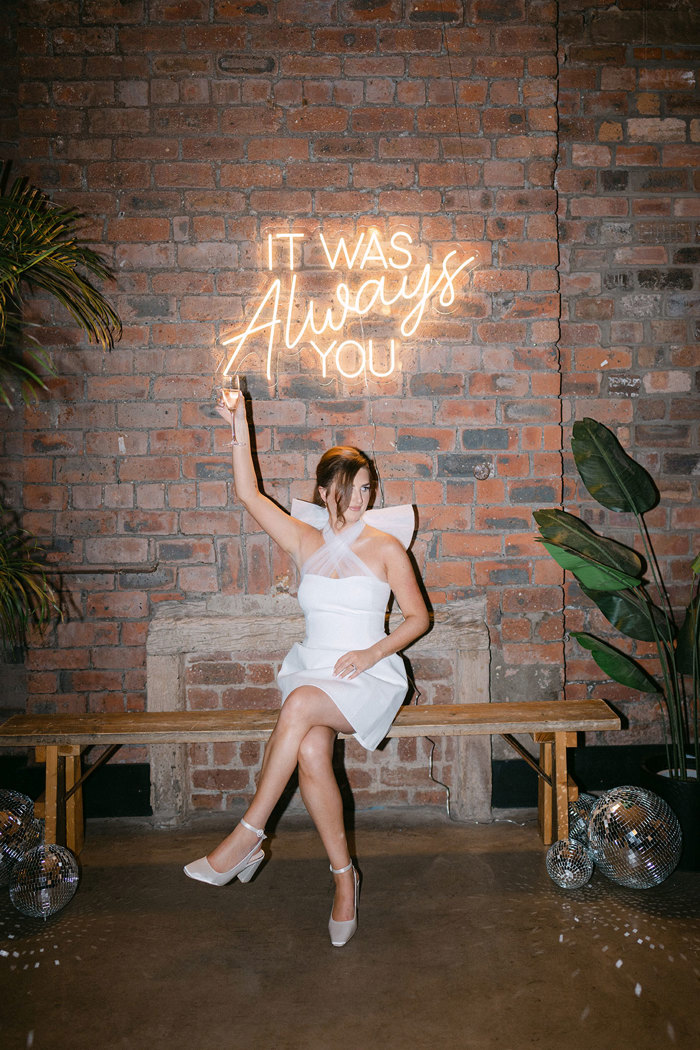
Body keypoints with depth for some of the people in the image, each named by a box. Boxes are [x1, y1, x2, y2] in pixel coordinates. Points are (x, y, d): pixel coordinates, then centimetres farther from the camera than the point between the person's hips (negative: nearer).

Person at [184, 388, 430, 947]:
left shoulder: (386, 547, 2)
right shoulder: (305, 540, 10)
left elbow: (418, 616, 4)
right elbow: (249, 494, 7)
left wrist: (373, 651, -10)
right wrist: (241, 430, -1)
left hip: (369, 675, -2)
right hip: (312, 670, 3)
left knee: (300, 705, -34)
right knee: (311, 750, -29)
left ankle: (249, 835, -22)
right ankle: (344, 875, -12)